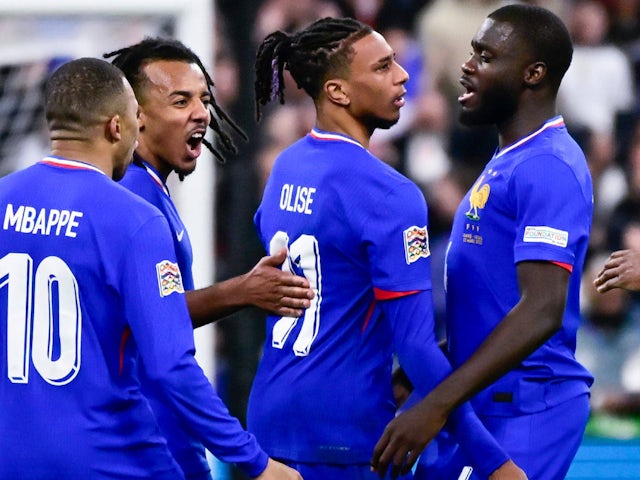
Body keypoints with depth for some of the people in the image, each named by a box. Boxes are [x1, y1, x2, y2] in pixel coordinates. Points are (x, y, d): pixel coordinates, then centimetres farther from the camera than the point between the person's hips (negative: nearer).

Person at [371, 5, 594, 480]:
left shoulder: (547, 168, -16)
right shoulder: (508, 162, 16)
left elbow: (541, 311, -25)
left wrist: (437, 405, -29)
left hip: (524, 413, -10)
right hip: (490, 405, 10)